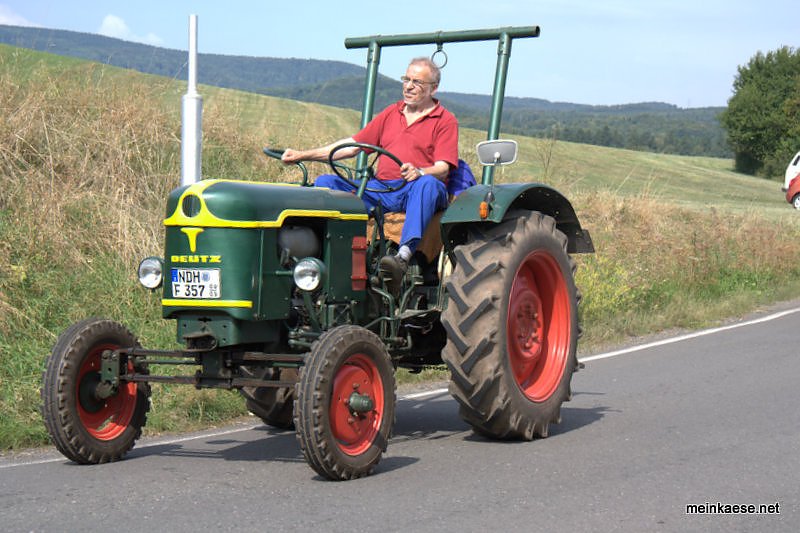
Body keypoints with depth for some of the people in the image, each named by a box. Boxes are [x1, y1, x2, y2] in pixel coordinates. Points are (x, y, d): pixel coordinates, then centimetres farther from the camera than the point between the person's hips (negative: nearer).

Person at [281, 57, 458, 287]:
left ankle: (405, 255, -55)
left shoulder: (445, 121, 6)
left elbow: (443, 168, -8)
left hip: (414, 191, -5)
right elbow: (353, 145, 21)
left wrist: (419, 172, -33)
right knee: (326, 182, -12)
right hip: (380, 188, 5)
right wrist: (302, 155, 12)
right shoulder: (391, 113, 22)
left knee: (428, 184, -40)